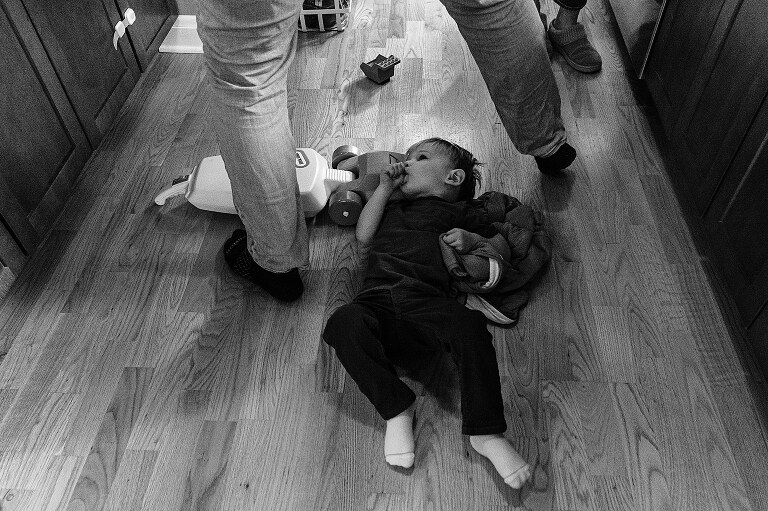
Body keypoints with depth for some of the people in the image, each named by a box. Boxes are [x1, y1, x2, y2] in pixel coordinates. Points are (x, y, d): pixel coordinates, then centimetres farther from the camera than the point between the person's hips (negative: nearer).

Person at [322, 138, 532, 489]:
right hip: (376, 300, 2)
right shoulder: (390, 205, 37)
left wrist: (473, 239, 6)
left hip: (426, 299, -2)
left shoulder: (455, 212, 28)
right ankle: (396, 409, -20)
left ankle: (485, 433, -23)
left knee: (469, 324, -34)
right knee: (344, 322, -31)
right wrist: (384, 188, 19)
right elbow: (363, 236, 18)